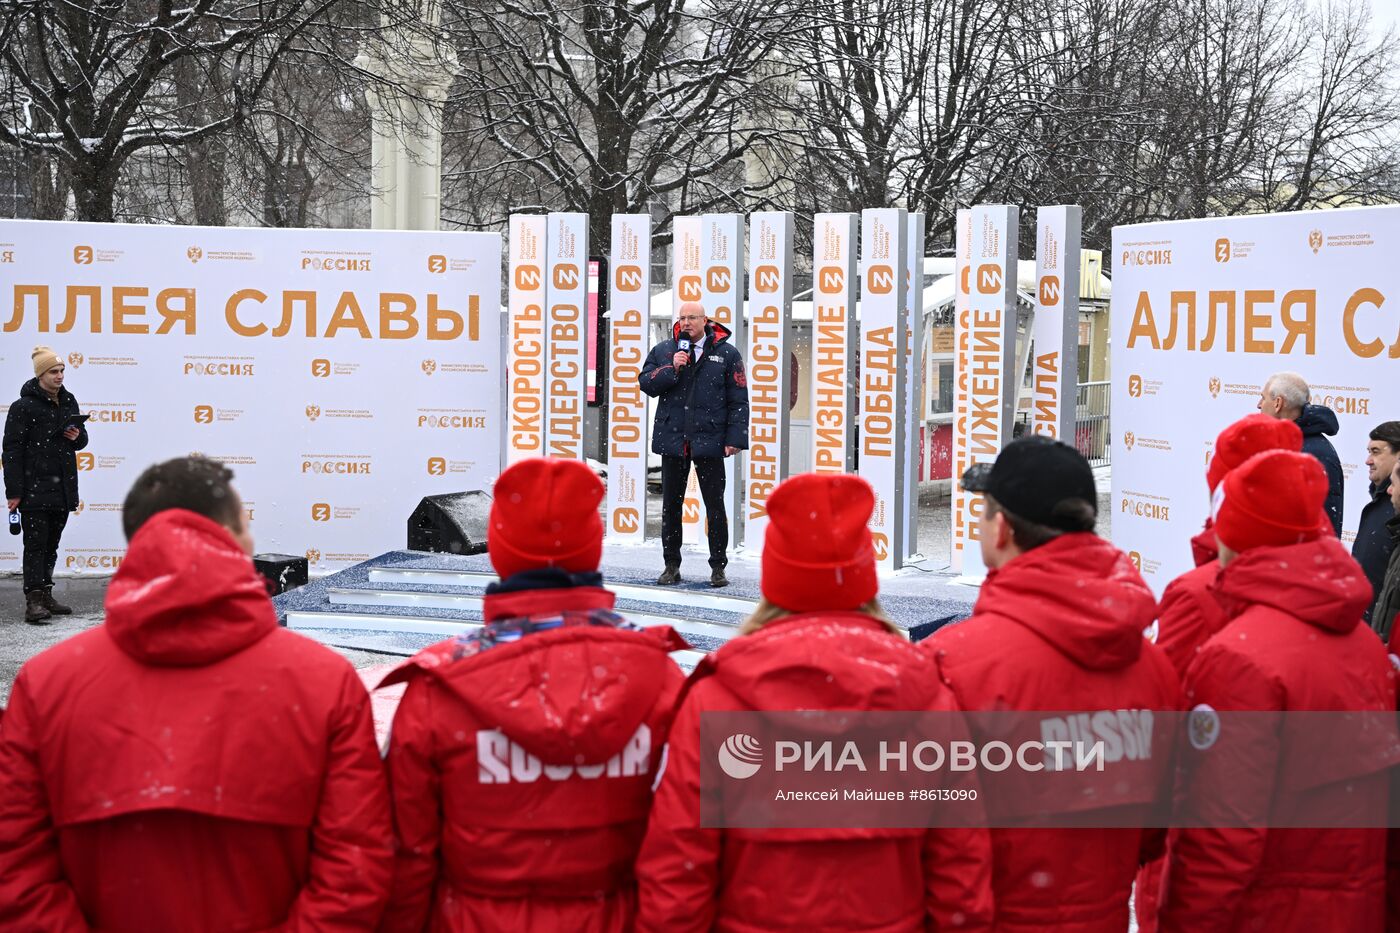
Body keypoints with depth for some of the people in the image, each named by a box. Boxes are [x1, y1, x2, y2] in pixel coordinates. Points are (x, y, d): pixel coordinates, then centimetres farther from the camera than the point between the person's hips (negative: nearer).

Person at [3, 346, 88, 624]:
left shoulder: (68, 401, 12)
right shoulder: (24, 406, -8)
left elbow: (82, 438, 24)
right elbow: (12, 450, -10)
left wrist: (78, 437, -2)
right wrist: (14, 491, -15)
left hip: (63, 488, 6)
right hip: (34, 489, -6)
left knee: (51, 545, 13)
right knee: (36, 545, -9)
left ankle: (45, 595, 21)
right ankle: (33, 602, -12)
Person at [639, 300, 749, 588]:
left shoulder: (727, 353, 1)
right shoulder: (663, 351, 9)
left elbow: (738, 400, 0)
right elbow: (645, 383, 1)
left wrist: (735, 438, -7)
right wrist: (671, 368, -13)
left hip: (709, 442, -3)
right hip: (672, 440, 3)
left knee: (715, 507, 1)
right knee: (671, 506, 8)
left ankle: (718, 567, 10)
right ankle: (672, 566, 18)